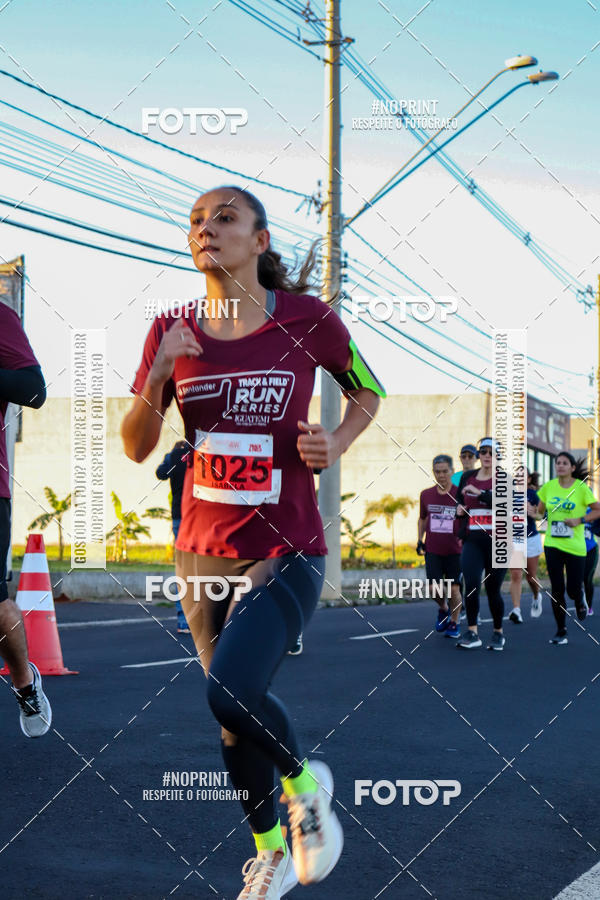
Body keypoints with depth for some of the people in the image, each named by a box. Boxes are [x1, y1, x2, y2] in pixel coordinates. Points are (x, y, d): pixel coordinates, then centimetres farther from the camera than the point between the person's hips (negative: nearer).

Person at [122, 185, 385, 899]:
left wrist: (336, 445, -9)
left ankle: (304, 781, 7)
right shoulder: (173, 331, 0)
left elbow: (367, 390, 10)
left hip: (285, 553, -4)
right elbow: (136, 447, 3)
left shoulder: (307, 319, -8)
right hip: (203, 551, 4)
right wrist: (157, 378, -14)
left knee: (231, 690, -25)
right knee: (234, 715, 13)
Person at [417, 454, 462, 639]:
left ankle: (454, 623, 20)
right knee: (435, 588, -8)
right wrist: (420, 540, 12)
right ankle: (443, 610, 23)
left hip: (454, 550, -2)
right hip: (432, 550, 2)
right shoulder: (426, 495, 4)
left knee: (454, 588, 1)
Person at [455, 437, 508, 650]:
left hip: (497, 542, -2)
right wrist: (460, 509, 5)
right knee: (471, 585, -15)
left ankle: (498, 633, 21)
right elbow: (460, 500, 27)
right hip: (472, 541, 3)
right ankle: (472, 633, -9)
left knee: (493, 590, 4)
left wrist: (479, 493, -25)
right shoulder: (467, 478, 12)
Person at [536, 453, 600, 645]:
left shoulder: (581, 488, -6)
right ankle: (561, 632, 10)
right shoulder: (548, 487, 3)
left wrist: (580, 520, -13)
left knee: (573, 589, 0)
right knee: (557, 590, 0)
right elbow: (540, 512, 17)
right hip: (552, 544, 2)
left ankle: (580, 601, 38)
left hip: (575, 546, -2)